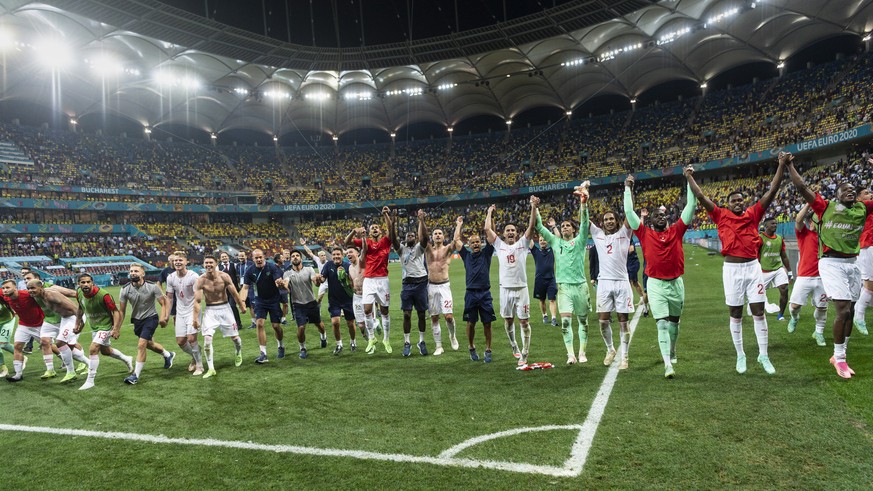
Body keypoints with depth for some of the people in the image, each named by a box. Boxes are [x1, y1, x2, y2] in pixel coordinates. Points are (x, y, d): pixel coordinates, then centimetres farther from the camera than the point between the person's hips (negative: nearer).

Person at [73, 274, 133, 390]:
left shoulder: (103, 295, -28)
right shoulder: (79, 293, -9)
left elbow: (115, 311, -21)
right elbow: (80, 308, 13)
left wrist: (116, 329, -28)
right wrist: (78, 323, 14)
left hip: (105, 326, -8)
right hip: (94, 327, 8)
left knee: (93, 349, -18)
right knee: (105, 351, 21)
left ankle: (90, 381, -7)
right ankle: (127, 359, 47)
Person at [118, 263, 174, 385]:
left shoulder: (152, 287, -19)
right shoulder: (125, 290, -10)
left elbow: (163, 303, -12)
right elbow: (121, 311, -2)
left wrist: (162, 318, -28)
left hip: (150, 318, -5)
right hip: (136, 319, 5)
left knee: (141, 344, -17)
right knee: (149, 344, 20)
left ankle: (136, 375, -6)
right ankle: (168, 355, 48)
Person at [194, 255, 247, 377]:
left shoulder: (224, 276, -10)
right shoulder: (200, 281, -11)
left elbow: (234, 293, -2)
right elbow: (197, 301, -10)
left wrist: (241, 306, 4)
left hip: (224, 308, 1)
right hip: (210, 310, 0)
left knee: (234, 337, 9)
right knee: (207, 338, -15)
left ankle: (238, 354, 43)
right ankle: (210, 368, -4)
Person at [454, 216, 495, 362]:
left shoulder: (486, 253, 8)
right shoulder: (466, 255, 10)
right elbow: (456, 240, 10)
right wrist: (459, 225, 20)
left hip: (485, 293, -1)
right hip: (471, 294, 1)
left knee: (487, 323, 2)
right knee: (471, 323, 6)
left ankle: (488, 350, 11)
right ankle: (472, 348, 23)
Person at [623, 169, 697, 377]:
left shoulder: (676, 231, 5)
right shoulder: (645, 233, 1)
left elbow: (691, 206, 3)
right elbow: (629, 212, -1)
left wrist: (689, 179, 1)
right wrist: (628, 189, -1)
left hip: (676, 283, 3)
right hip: (656, 284, -3)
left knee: (674, 323, 19)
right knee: (662, 324, -10)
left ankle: (671, 352, 43)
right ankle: (667, 364, -12)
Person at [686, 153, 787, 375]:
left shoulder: (753, 214, 6)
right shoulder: (721, 216, 3)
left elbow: (772, 191, 2)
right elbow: (700, 196, 4)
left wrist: (782, 165, -2)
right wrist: (690, 177, 7)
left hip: (753, 267, 1)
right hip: (732, 268, -1)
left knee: (759, 311, 3)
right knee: (735, 314, 7)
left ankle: (763, 355, 14)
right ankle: (740, 355, 18)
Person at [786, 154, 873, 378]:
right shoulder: (826, 207, -1)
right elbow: (801, 187, -4)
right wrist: (789, 165, -4)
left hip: (852, 264, 5)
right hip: (832, 263, -5)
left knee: (849, 311, 10)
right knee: (843, 309, -11)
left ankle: (839, 355, 24)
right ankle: (839, 358, 4)